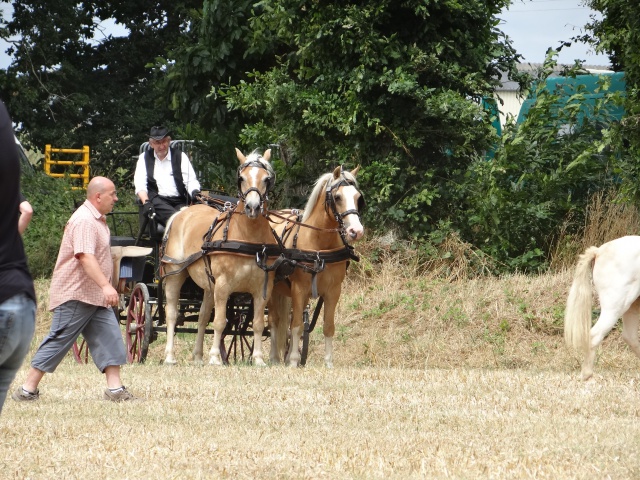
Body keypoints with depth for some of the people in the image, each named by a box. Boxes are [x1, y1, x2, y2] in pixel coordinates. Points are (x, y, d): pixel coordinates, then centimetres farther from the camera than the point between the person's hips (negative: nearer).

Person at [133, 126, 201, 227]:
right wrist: (146, 202, -14)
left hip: (179, 201, 1)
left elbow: (191, 181, 6)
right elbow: (140, 184, 6)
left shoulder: (180, 156, 14)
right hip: (156, 201, -1)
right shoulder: (144, 158, 16)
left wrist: (195, 192, -19)